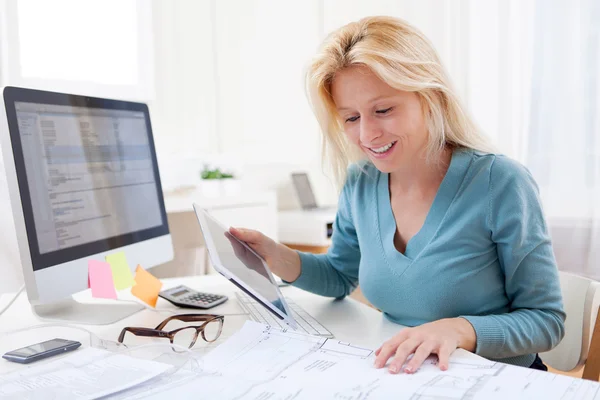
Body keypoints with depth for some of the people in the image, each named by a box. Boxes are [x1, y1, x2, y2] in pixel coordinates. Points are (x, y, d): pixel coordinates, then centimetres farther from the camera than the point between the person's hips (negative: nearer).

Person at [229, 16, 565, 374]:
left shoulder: (499, 183, -18)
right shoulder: (359, 183, -3)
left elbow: (547, 320, -11)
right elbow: (341, 276, 11)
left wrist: (460, 329, -29)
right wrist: (273, 254, -7)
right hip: (398, 377, 3)